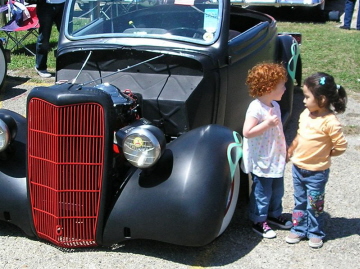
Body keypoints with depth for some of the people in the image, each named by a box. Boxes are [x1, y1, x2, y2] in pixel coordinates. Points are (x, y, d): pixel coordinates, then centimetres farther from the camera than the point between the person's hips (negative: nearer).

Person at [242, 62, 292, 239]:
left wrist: (284, 148, 21)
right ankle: (258, 221, 22)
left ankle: (274, 214, 41)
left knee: (277, 189, 21)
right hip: (261, 161, -9)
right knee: (262, 192, 5)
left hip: (276, 159, 9)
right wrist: (268, 123, -31)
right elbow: (247, 132, -29)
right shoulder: (256, 108, -24)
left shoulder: (275, 105, 5)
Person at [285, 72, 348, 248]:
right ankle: (298, 229, 33)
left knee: (314, 205, 10)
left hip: (316, 173, -6)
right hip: (297, 168, 6)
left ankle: (315, 233, 28)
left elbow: (341, 146, -19)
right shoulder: (306, 114, -2)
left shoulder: (329, 122, -24)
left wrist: (323, 155, -8)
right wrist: (290, 151, 14)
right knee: (300, 201, 19)